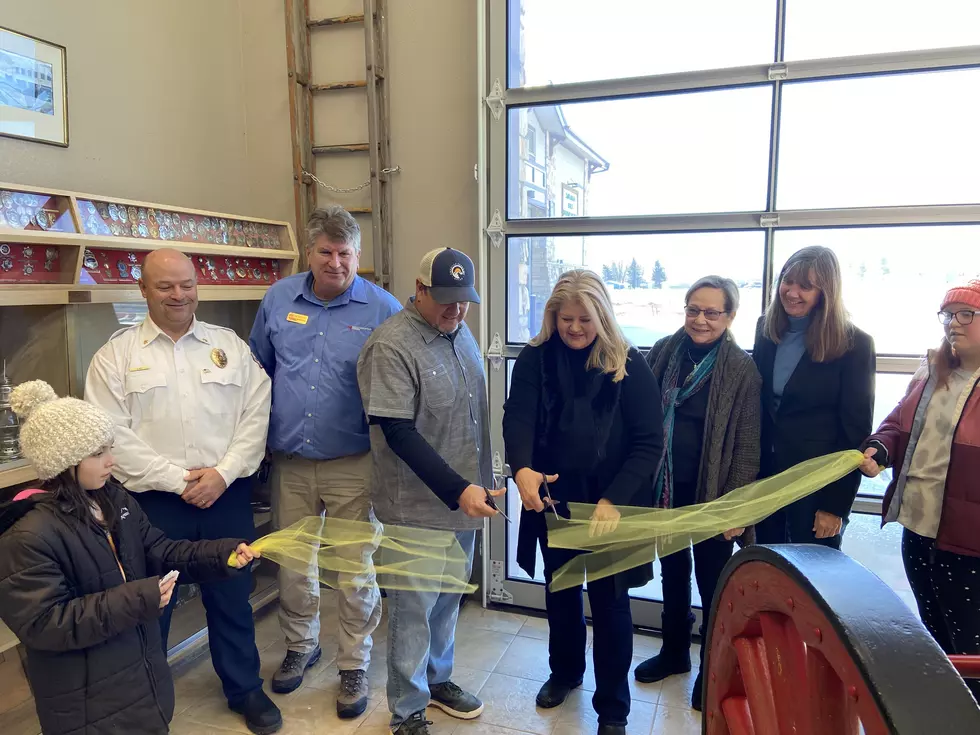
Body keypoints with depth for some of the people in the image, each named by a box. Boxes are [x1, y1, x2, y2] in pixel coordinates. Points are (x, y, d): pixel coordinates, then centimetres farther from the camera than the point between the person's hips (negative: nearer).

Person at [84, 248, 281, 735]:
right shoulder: (116, 355, 0)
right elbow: (113, 434, -7)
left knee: (232, 597, 13)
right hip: (154, 501, -1)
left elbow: (256, 414, 1)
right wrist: (177, 480, -12)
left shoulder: (229, 344, 6)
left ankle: (245, 689, 31)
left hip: (227, 495, 2)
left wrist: (223, 473, -10)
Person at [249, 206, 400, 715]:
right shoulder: (279, 299, 3)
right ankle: (301, 645, 44)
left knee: (356, 575, 7)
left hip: (353, 467, -3)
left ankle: (354, 666, 30)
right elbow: (260, 368, 14)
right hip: (289, 463, 4)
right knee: (291, 564, 19)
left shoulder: (383, 309, -8)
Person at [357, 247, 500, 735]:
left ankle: (437, 680, 44)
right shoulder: (390, 346, -19)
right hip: (418, 506, -7)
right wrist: (458, 490, -23)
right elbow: (398, 433, -21)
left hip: (465, 499, 7)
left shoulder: (460, 333, 6)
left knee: (448, 599, 22)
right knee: (413, 608, 8)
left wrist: (478, 484, 14)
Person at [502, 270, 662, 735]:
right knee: (560, 590, 21)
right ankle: (564, 671, 47)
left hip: (610, 504, -2)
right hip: (551, 499, 3)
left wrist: (615, 499, -21)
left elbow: (649, 441, -11)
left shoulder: (629, 365, -9)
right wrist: (521, 469, -36)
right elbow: (517, 417, -17)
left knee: (609, 601, 9)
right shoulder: (535, 360, -4)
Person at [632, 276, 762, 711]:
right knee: (673, 572, 19)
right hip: (665, 488, 4)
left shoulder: (741, 369, -10)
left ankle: (713, 667, 31)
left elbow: (747, 444, -9)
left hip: (713, 494, -3)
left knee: (713, 582, 11)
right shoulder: (663, 353, -2)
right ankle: (674, 652, 39)